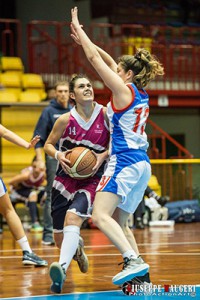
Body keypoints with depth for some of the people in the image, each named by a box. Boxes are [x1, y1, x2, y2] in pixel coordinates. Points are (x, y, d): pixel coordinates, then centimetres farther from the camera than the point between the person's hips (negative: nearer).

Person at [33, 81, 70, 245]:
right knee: (52, 196, -6)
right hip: (54, 156, -4)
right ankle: (48, 234, -3)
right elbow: (39, 137, -5)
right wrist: (40, 159, -13)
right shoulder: (49, 111, -2)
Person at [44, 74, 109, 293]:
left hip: (92, 179, -2)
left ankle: (62, 268, -44)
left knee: (73, 216, -32)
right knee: (60, 240, 8)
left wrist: (103, 156, -14)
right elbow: (48, 145, 7)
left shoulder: (106, 114, -7)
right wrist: (58, 155, -15)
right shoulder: (65, 120, -6)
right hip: (65, 178, 2)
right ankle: (76, 248, 46)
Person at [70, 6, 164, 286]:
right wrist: (83, 38, 24)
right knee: (120, 223, 14)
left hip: (124, 162, -9)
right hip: (142, 163, 9)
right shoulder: (141, 92, 15)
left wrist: (77, 26, 7)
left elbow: (95, 59, -3)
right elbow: (109, 62, 23)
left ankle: (134, 261, -29)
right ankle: (140, 273, 8)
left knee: (100, 216, -17)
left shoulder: (124, 90, -7)